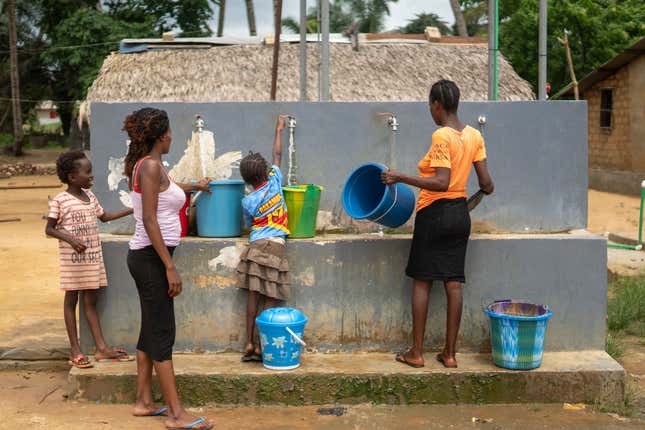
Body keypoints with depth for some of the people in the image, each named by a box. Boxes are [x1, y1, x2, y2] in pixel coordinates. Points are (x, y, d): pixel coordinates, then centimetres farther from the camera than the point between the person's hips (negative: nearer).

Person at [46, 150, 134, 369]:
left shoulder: (90, 197, 10)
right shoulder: (60, 201, -9)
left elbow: (104, 216, 24)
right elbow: (49, 229, -7)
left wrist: (132, 210, 19)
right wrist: (71, 239, -23)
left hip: (93, 257, 6)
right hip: (72, 258, -6)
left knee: (91, 301, 9)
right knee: (71, 300, 3)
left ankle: (101, 348, 8)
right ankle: (75, 350, 9)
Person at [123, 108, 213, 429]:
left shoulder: (145, 165, 14)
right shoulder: (151, 165, -15)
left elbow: (164, 188, 38)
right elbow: (149, 221, -21)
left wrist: (195, 186, 56)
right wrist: (170, 267, -22)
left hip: (145, 256, 10)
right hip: (151, 257, -10)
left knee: (151, 331, 15)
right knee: (162, 334, -7)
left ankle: (144, 402, 23)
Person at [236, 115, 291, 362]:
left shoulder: (248, 202, 0)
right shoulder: (274, 183, 1)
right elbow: (277, 155, 14)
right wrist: (279, 130, 24)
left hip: (256, 247, 1)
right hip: (276, 247, -1)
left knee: (253, 295, 5)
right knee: (270, 299, 1)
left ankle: (249, 343, 5)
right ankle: (261, 345, -1)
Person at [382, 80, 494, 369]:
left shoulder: (441, 136, -15)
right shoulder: (474, 135, 6)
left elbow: (441, 183, -23)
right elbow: (486, 183, 5)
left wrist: (401, 178, -23)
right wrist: (486, 189, 29)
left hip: (434, 213, -7)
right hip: (460, 213, 7)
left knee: (422, 281, 2)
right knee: (453, 283, 7)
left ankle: (416, 352, 6)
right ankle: (450, 353, 12)